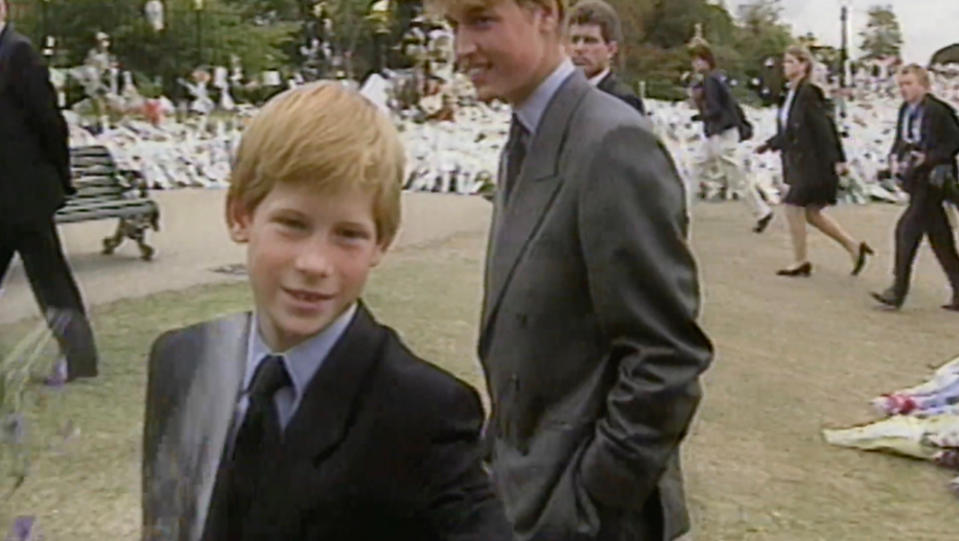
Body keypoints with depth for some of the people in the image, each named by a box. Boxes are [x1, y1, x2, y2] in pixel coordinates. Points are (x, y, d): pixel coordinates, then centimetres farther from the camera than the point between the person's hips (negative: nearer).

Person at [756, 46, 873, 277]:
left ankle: (800, 262, 9)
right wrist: (770, 144, 12)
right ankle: (854, 247, 22)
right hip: (799, 163, 9)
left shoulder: (808, 94, -16)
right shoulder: (792, 94, 11)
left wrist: (836, 159, -20)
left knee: (794, 207, -4)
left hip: (812, 164, -9)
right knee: (812, 213, 13)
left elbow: (824, 128, -19)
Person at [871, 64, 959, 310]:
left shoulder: (937, 111, -15)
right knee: (938, 237, 12)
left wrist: (928, 158, -20)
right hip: (914, 179, 8)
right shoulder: (905, 110, 9)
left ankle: (898, 291, -7)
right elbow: (900, 140, 20)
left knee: (907, 229, -12)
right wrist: (895, 157, 2)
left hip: (931, 180, -8)